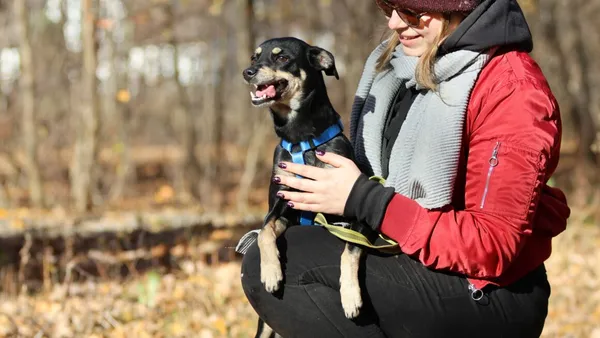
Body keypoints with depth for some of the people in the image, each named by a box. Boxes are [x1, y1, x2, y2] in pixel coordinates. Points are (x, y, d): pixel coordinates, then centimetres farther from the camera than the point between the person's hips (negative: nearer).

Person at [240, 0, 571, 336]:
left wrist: (363, 199, -22)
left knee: (280, 267, -21)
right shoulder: (406, 63, 8)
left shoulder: (511, 91, -17)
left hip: (490, 297, -9)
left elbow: (492, 247, -22)